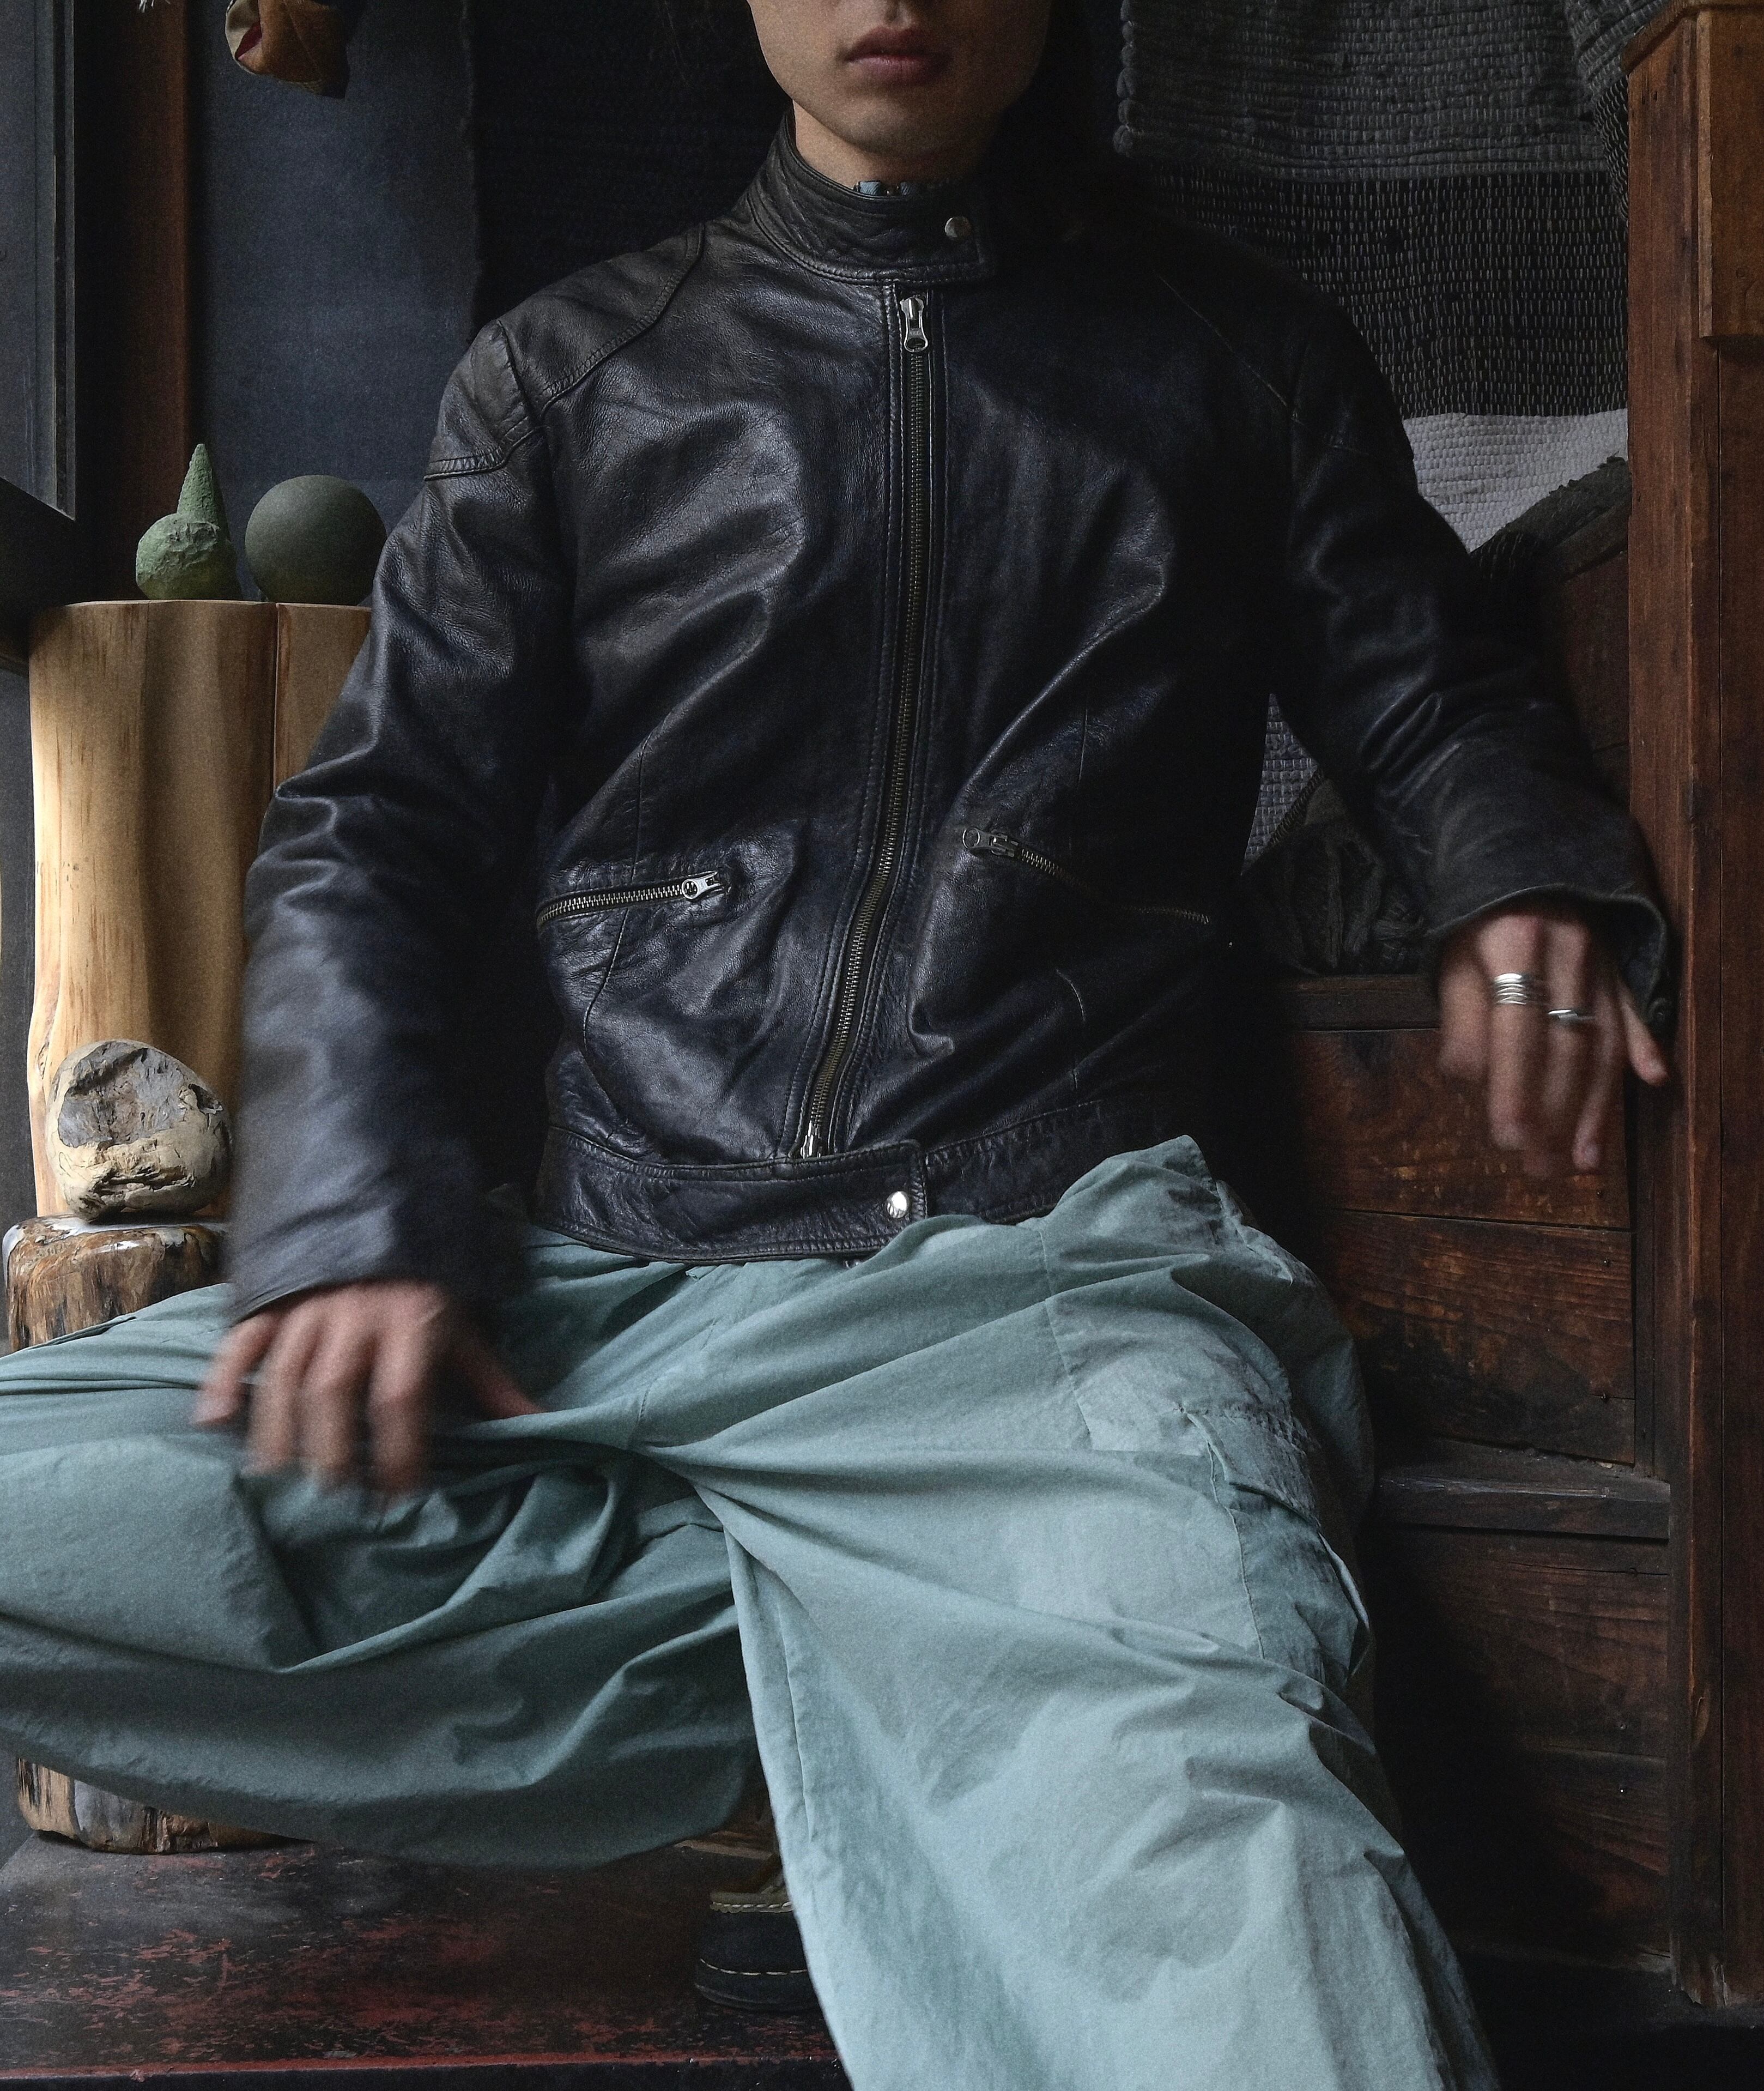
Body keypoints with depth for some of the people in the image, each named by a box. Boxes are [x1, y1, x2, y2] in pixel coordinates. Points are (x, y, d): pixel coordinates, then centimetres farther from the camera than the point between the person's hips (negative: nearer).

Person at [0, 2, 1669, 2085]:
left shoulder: (1239, 357, 18)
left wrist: (1528, 882, -1)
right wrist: (356, 1219, -4)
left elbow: (1436, 701, 24)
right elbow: (374, 830, 13)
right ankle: (861, 1626, -13)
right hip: (602, 1293, 6)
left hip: (1042, 1280, -5)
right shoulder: (569, 373, 18)